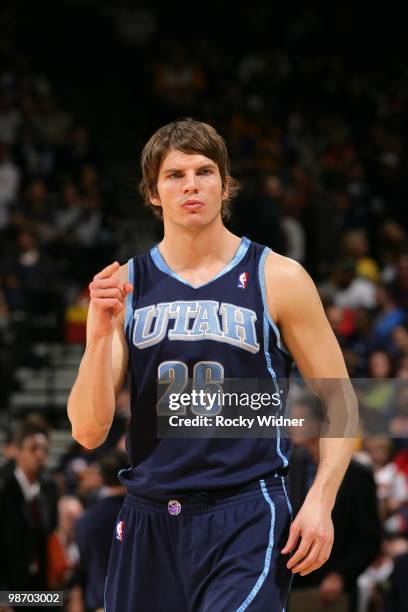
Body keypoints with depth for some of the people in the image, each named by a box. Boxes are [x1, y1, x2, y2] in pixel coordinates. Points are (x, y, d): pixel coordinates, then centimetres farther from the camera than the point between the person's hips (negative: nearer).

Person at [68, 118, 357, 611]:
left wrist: (320, 502, -9)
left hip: (247, 515, -3)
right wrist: (100, 332, -14)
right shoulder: (122, 285, 6)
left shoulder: (278, 279, 1)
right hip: (149, 520, 3)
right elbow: (89, 432, 0)